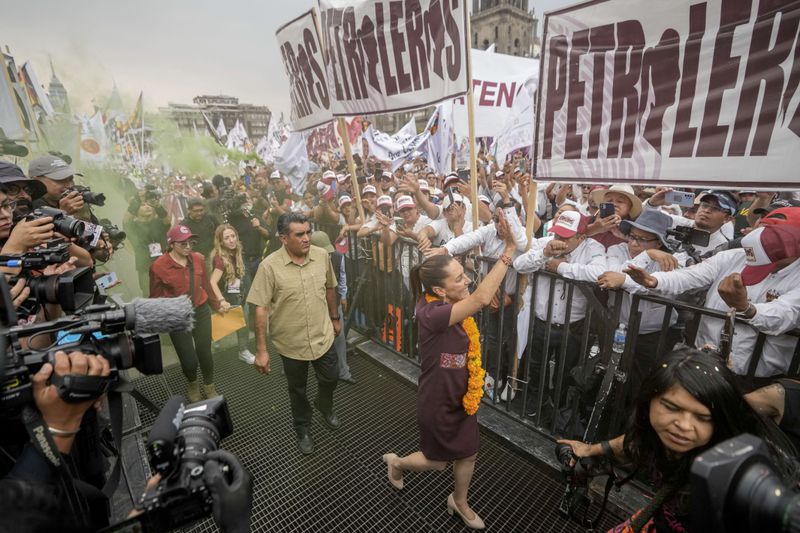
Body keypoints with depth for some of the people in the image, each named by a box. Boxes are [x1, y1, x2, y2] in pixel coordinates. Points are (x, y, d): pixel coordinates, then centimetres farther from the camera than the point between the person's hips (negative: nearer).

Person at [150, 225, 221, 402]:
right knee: (189, 359, 2)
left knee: (205, 353, 10)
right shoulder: (158, 266, -15)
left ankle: (210, 387, 37)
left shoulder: (198, 259, -4)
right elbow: (155, 298, -5)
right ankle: (192, 384, 37)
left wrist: (217, 305, 17)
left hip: (201, 312, 3)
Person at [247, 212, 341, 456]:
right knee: (297, 389, 20)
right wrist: (261, 350, -15)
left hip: (323, 336, 3)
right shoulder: (269, 266, -20)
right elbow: (261, 309, -17)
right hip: (291, 342, -2)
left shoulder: (322, 255, -10)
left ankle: (325, 406, 55)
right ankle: (303, 429, 47)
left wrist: (335, 317, 14)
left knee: (330, 378, 21)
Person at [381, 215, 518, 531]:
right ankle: (396, 462, 51)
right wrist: (508, 252, -43)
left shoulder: (454, 303, -8)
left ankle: (459, 502, 54)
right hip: (437, 403, -7)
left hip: (462, 396, 7)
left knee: (468, 454, 23)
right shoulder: (431, 313, -37)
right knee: (437, 462, 19)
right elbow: (481, 299, -47)